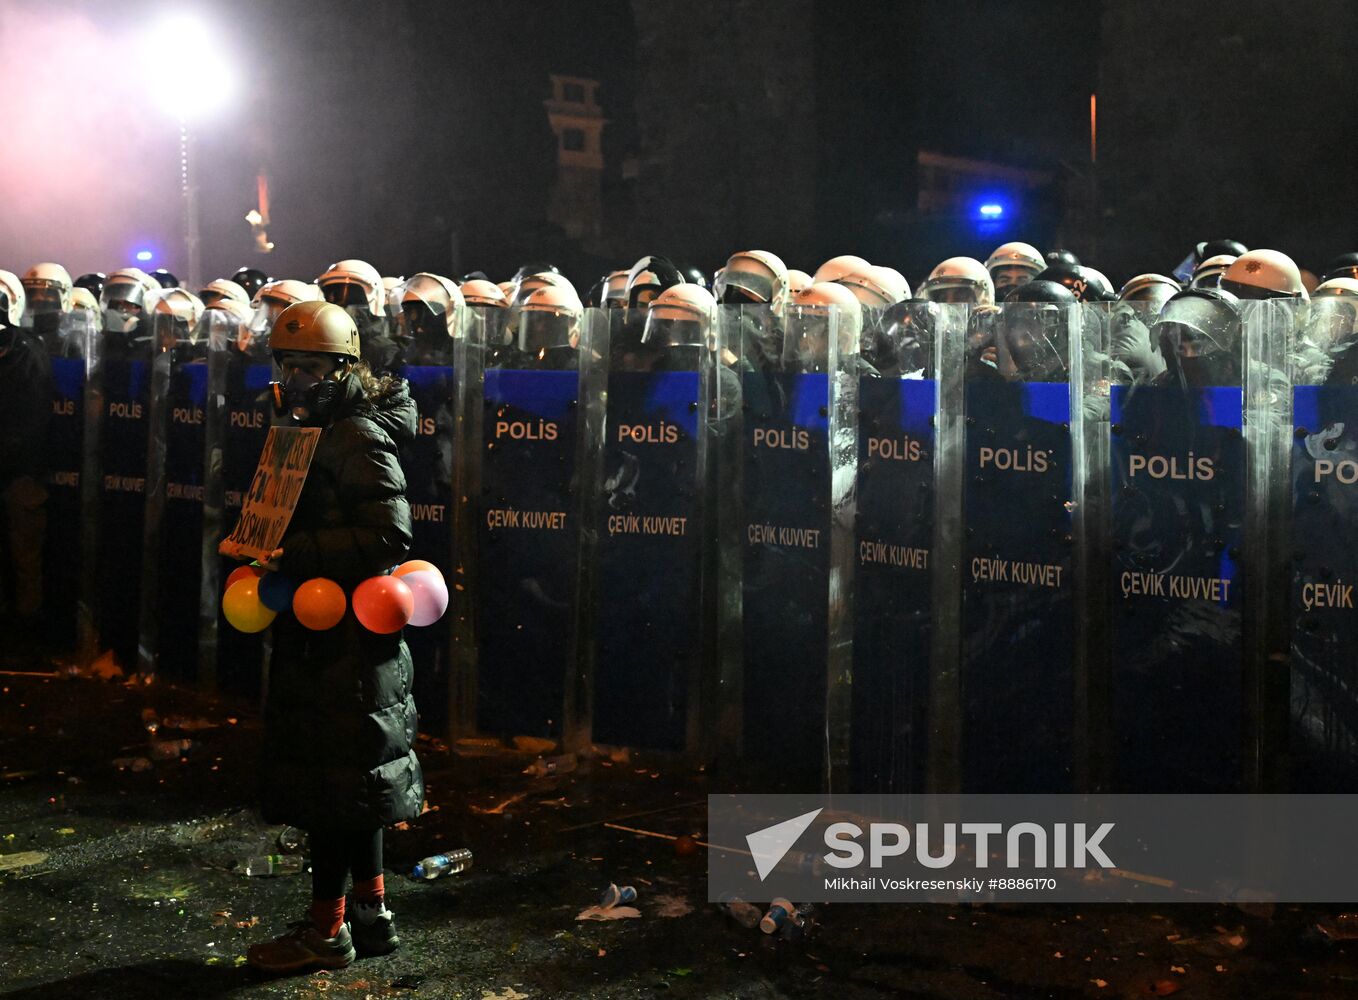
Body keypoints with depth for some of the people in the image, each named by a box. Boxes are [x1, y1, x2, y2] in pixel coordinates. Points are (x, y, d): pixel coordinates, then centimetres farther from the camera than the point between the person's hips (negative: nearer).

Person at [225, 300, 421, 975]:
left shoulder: (358, 439, -16)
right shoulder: (316, 431, 15)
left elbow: (390, 534, -24)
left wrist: (295, 555, -24)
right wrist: (266, 548, 9)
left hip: (345, 633, -10)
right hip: (320, 631, 10)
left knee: (332, 778, -1)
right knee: (351, 780, 16)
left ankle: (327, 930, 11)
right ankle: (372, 917, 27)